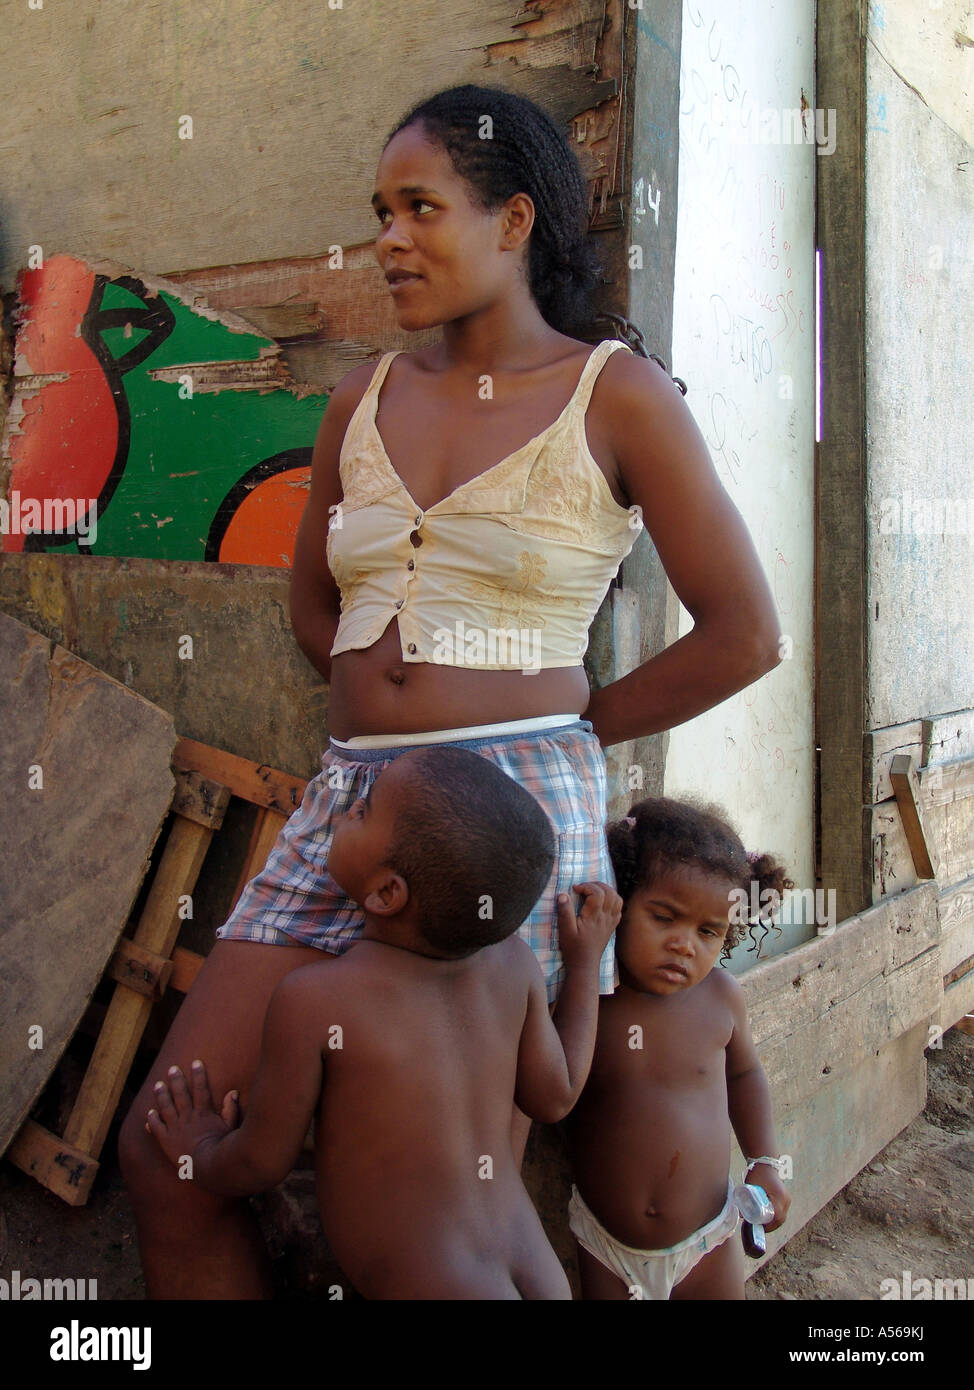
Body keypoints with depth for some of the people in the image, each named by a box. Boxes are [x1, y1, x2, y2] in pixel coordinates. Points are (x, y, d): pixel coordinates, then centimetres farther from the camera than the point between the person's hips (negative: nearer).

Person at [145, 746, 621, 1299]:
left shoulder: (313, 1001, -18)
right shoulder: (513, 963, -7)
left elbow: (261, 1163, -5)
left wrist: (200, 1154, 17)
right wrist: (586, 961, 17)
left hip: (440, 1289, -6)